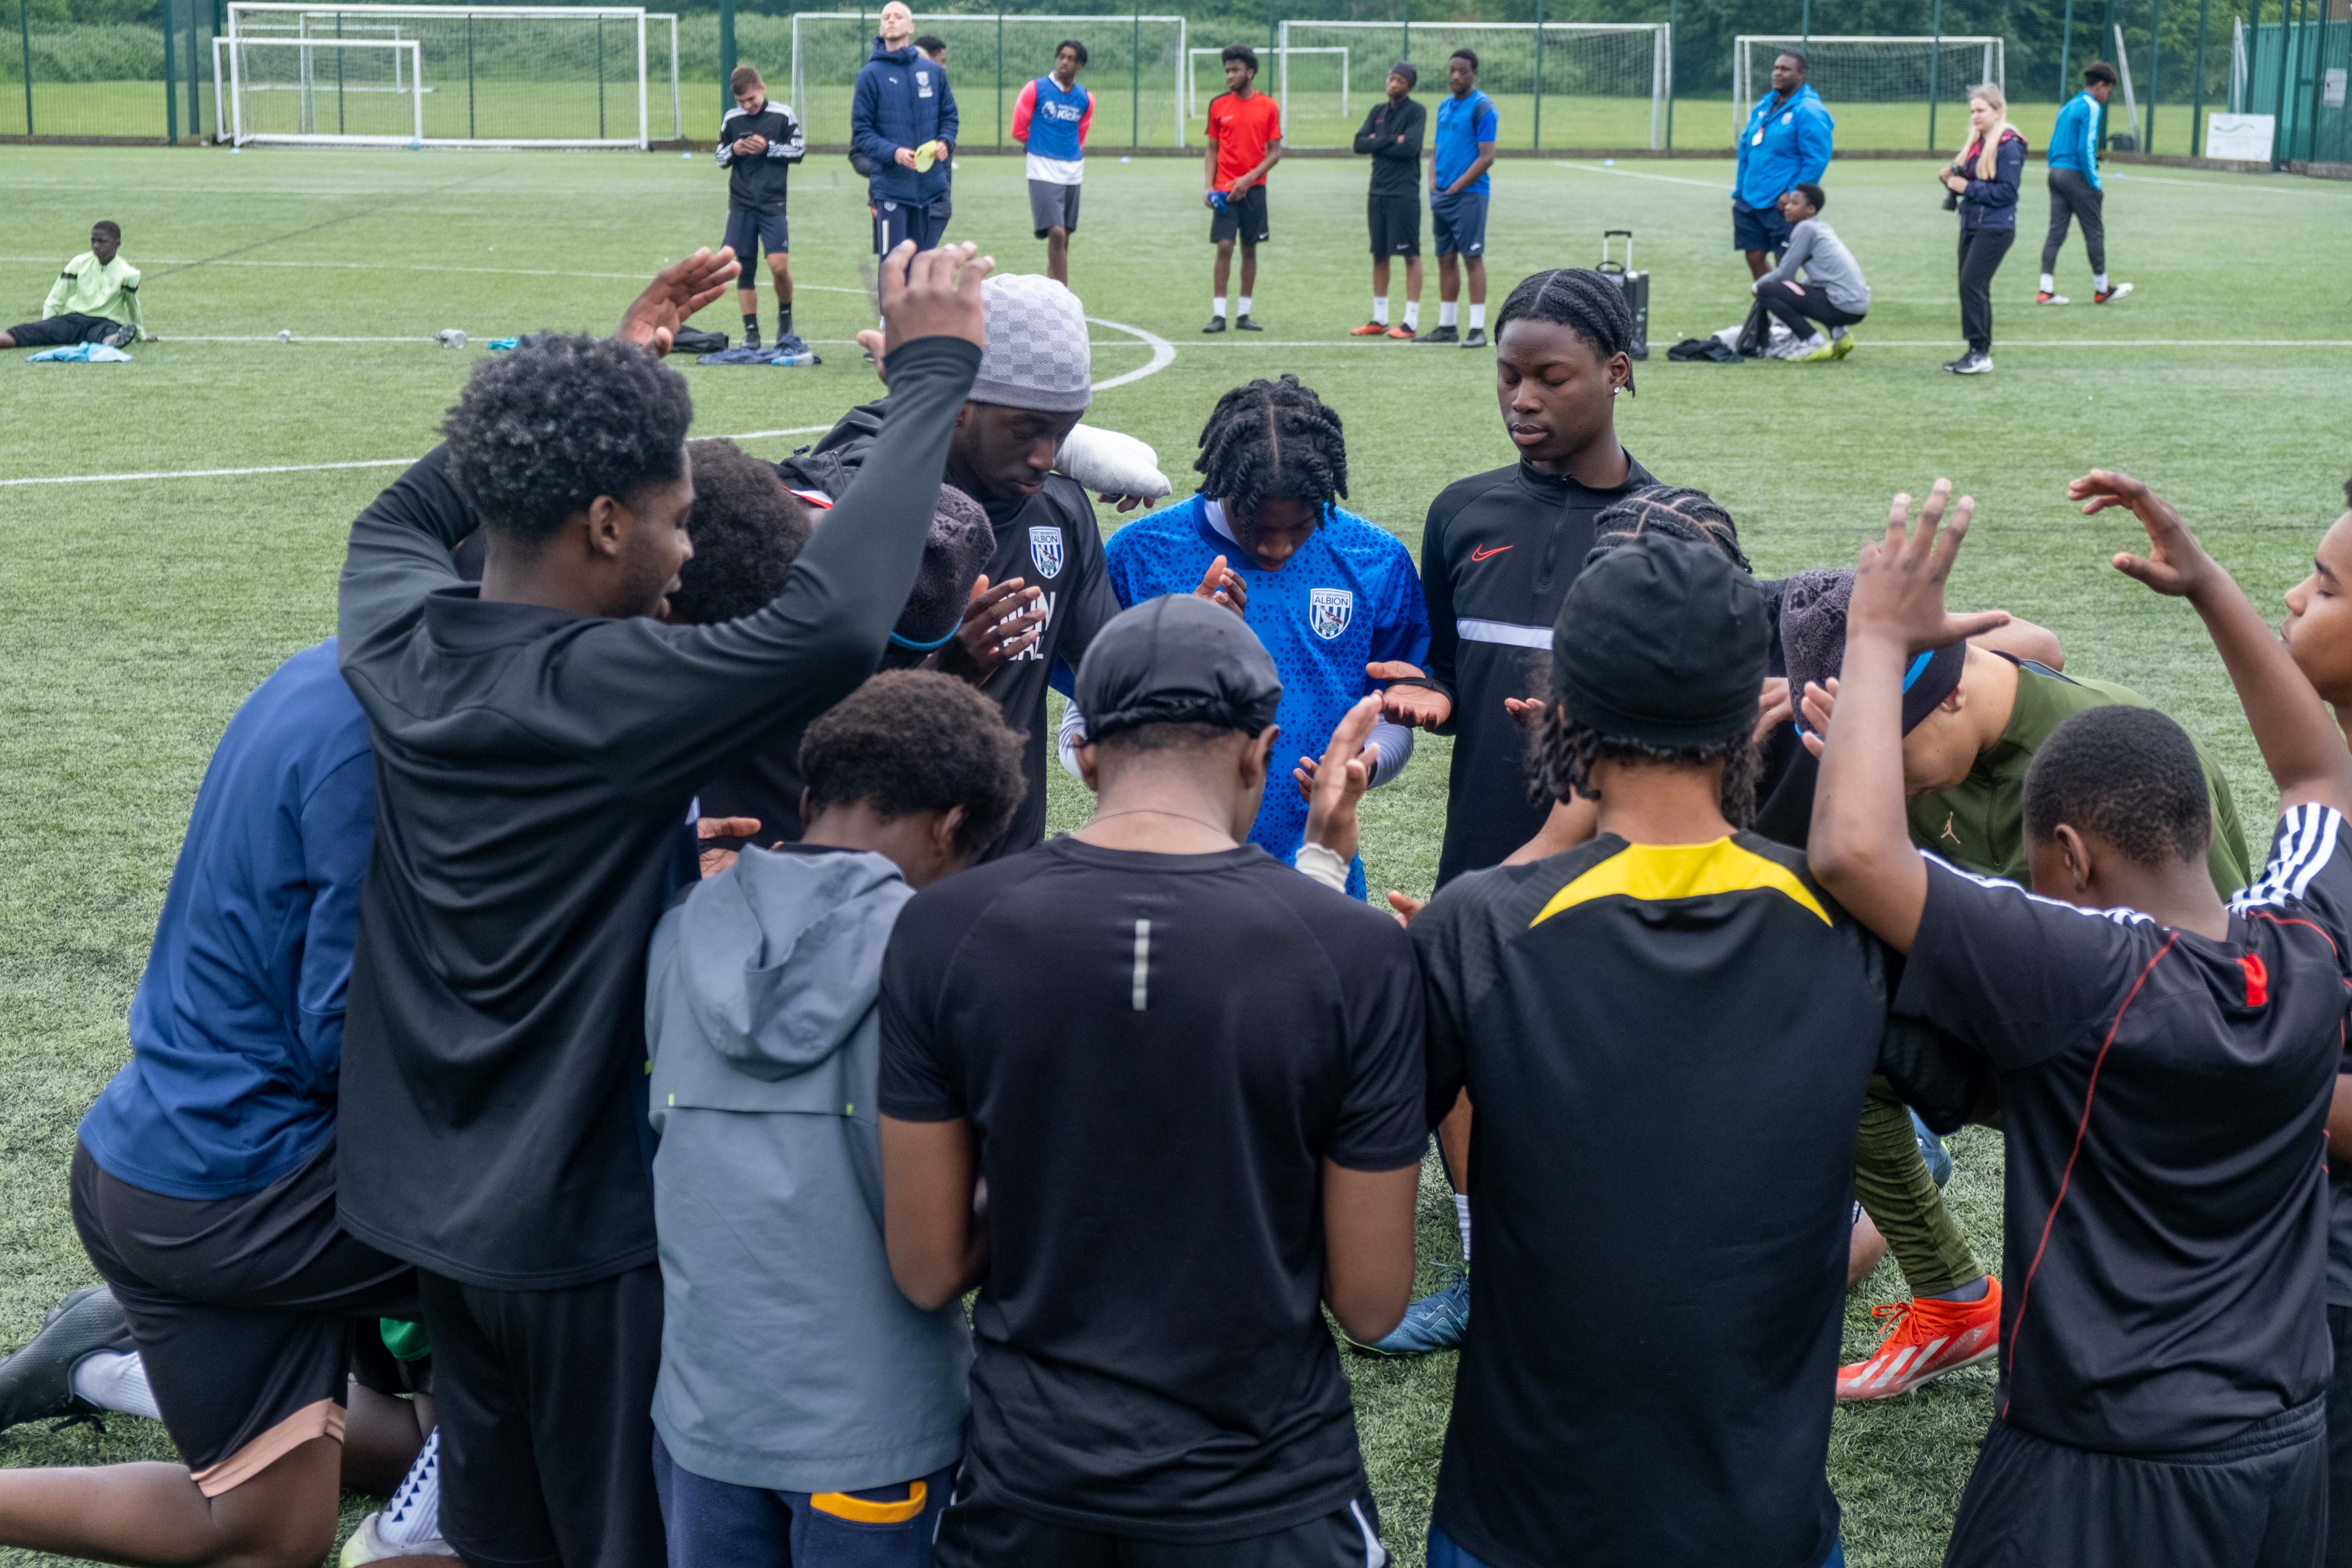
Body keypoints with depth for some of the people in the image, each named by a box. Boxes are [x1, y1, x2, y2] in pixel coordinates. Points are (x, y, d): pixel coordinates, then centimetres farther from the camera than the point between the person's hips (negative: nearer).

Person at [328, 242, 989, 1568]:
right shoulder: (609, 692, -26)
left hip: (428, 1200, 7)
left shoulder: (398, 643, -5)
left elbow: (403, 514, 18)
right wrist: (932, 374, -27)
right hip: (591, 1215, -7)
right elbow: (832, 623, -39)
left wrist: (605, 372, 18)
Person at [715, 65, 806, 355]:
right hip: (741, 204, 3)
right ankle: (751, 331, 8)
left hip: (773, 203, -3)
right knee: (744, 268, 1)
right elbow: (720, 158, 15)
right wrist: (733, 151, -7)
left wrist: (769, 148, -10)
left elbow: (799, 150, 3)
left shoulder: (783, 114, -1)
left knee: (780, 266, -13)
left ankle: (785, 317, 14)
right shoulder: (731, 119, 7)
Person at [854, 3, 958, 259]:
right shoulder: (870, 74, -1)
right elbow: (861, 132, -3)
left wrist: (945, 142, -6)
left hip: (933, 187, 3)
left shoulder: (933, 72, 9)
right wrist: (893, 152, -19)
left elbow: (949, 116, 16)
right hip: (891, 188, -3)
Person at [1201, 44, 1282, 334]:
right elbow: (1212, 150, 8)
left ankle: (1243, 314, 12)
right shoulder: (1218, 105, 5)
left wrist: (1250, 179, -13)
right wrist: (1208, 186, -4)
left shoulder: (1269, 107, 0)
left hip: (1254, 189, 0)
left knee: (1250, 249, 5)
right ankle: (1219, 315, -7)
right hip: (1225, 190, 0)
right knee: (1224, 247, -9)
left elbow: (1275, 152, 0)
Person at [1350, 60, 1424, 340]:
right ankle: (1379, 320, 16)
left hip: (1404, 194, -7)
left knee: (1411, 255, -5)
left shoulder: (1416, 112, -3)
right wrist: (1392, 141, -8)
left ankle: (1411, 322, -4)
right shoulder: (1378, 111, 14)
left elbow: (1410, 147, -17)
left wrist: (1377, 144, -5)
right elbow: (1360, 144, 3)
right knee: (1379, 254, 9)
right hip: (1378, 192, 7)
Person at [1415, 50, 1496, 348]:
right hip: (1443, 196, 8)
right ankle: (1446, 326, 15)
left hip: (1469, 195, -7)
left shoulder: (1481, 107, -9)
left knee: (1473, 258, -7)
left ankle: (1478, 329, -6)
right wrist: (1434, 185, 5)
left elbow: (1487, 157, -14)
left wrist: (1455, 188, -14)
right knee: (1446, 259, 9)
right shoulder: (1444, 106, 15)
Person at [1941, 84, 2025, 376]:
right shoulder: (1977, 144, 14)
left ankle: (1981, 353, -11)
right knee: (1971, 287, 9)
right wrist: (1953, 180, 0)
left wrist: (1968, 187, -18)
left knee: (1972, 284, -15)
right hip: (1971, 226, 9)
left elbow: (2006, 192, -17)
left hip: (1995, 229, -9)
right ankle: (1976, 352, 15)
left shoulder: (2009, 146, -12)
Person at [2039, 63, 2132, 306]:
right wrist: (2095, 184, -13)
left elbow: (2053, 146, 18)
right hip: (2076, 175, -8)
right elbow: (2086, 148, -17)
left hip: (2056, 174, 8)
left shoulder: (2068, 107, 17)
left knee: (2056, 232, 5)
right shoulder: (2091, 108, -9)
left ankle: (2046, 290, -1)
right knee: (2095, 232, 3)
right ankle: (2101, 290, 10)